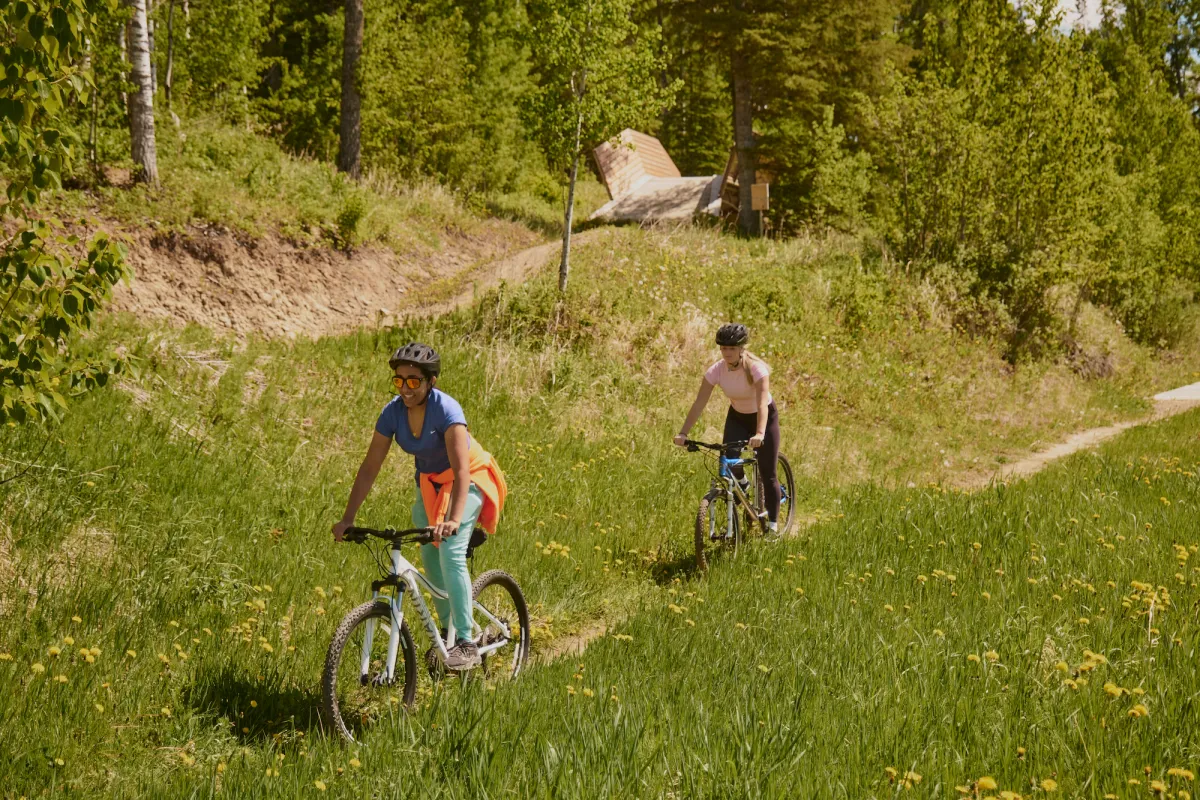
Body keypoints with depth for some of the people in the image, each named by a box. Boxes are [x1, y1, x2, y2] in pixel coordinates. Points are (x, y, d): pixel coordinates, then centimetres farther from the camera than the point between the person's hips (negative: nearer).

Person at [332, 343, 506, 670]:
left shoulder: (446, 409, -31)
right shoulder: (393, 412, -15)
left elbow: (461, 470, -39)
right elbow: (370, 467, -11)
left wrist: (454, 519, -52)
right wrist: (347, 518, -17)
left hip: (468, 480, -6)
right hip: (429, 482, 6)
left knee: (451, 553, -22)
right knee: (429, 559, 4)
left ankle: (466, 644, -19)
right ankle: (447, 630, 25)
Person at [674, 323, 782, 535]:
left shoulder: (756, 368, -31)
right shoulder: (716, 371, -21)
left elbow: (762, 404, -41)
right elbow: (699, 404, -23)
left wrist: (760, 433, -56)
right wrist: (683, 432, -34)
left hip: (764, 416, -3)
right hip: (737, 417, 3)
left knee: (768, 474, -5)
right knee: (728, 462, -22)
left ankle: (773, 525, 7)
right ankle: (741, 484, 12)